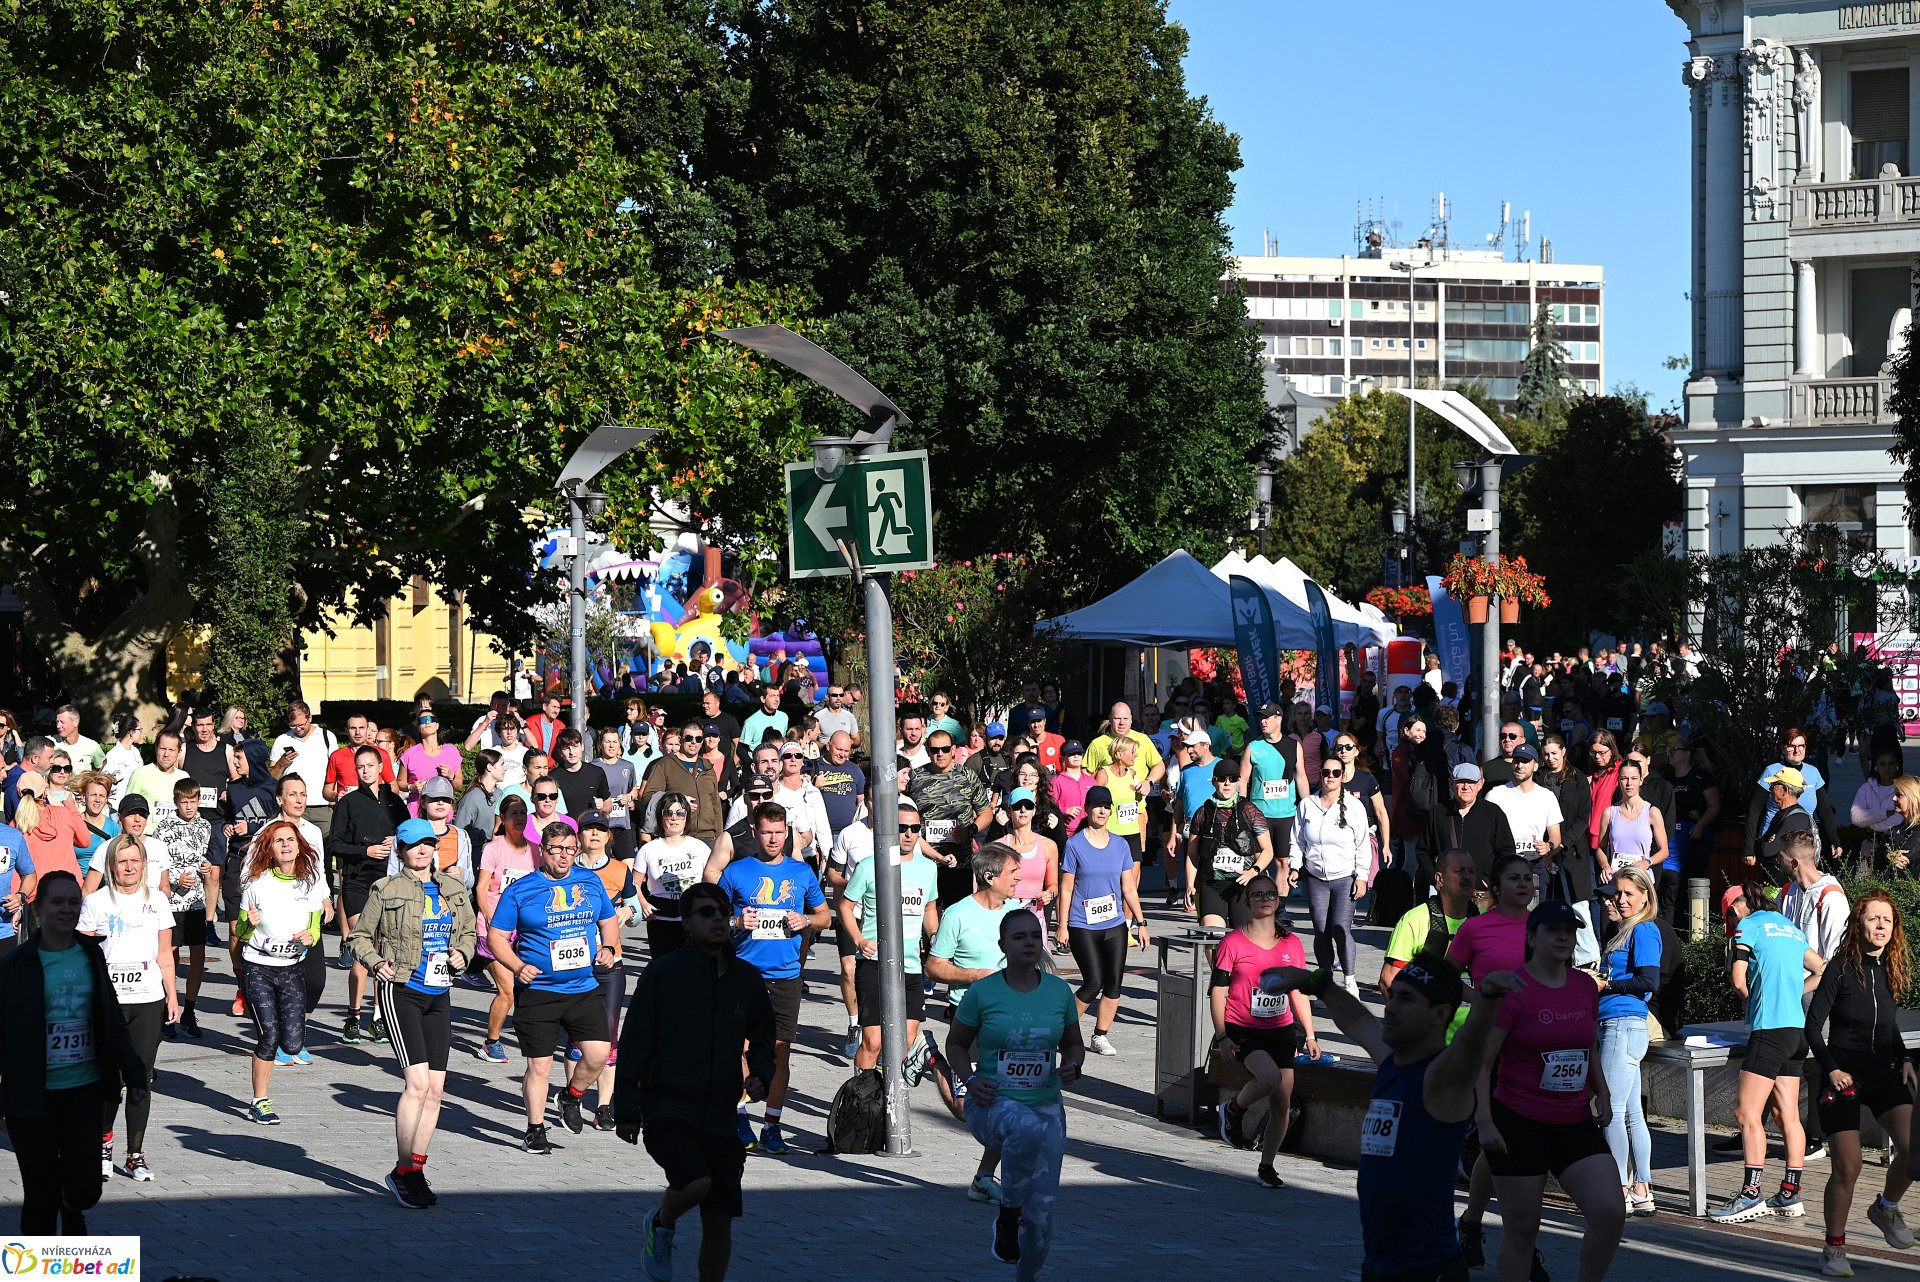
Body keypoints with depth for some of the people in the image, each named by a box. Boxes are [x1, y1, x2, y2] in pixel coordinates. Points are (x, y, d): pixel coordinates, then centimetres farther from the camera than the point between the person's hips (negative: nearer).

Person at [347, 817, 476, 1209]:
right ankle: (403, 1172, -6)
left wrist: (461, 954, 2)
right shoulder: (387, 890, -2)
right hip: (401, 992, -5)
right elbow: (360, 936, 5)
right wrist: (375, 962, -12)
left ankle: (416, 1169, 15)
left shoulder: (454, 889, 10)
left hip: (439, 996, 6)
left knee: (435, 1089, 4)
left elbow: (468, 931, 22)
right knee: (418, 1083, -15)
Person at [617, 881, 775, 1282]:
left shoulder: (747, 979, 8)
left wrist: (760, 1075, 0)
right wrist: (626, 1110, -5)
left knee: (720, 1223, 3)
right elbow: (633, 1042, -2)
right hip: (667, 1109, -4)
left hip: (720, 1114, 4)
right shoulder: (662, 973, -4)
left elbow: (763, 1038, 21)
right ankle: (661, 1225, 5)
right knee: (696, 1182, -28)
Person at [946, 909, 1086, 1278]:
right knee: (1028, 1127, -41)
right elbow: (956, 1043, 6)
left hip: (1046, 1106, 4)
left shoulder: (1059, 991, 2)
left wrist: (1072, 1066, -7)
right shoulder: (983, 992, -6)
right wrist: (969, 1079, -12)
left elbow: (1073, 1044, 15)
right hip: (992, 1105, -4)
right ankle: (1007, 1213, -19)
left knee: (1040, 1213, 0)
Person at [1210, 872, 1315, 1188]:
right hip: (1243, 1029, -4)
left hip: (1280, 1031, 5)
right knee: (1270, 1077, -29)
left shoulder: (1291, 944, 7)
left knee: (1282, 1102, 0)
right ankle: (1234, 1109, 1)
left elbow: (1299, 992, 14)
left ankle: (1266, 1167, 16)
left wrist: (1310, 1035, 11)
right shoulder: (1233, 942, -6)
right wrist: (1221, 1036, -12)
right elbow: (1217, 991, -5)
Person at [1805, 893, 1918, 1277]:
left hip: (1884, 1073, 4)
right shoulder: (1841, 968, -9)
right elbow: (1813, 1024, -7)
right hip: (1843, 1076, -4)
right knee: (1847, 1167, -9)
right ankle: (1834, 1249, 8)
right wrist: (1831, 1069, -15)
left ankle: (1886, 1208, 14)